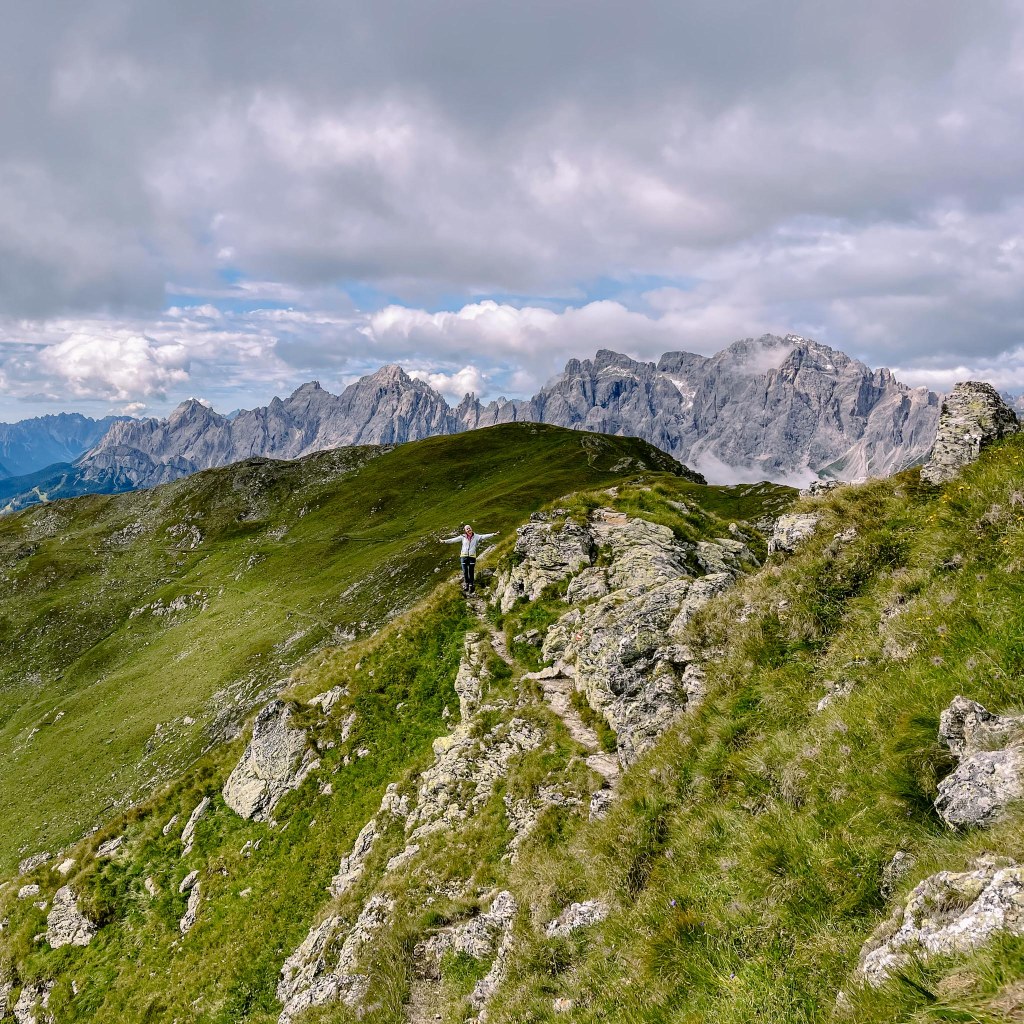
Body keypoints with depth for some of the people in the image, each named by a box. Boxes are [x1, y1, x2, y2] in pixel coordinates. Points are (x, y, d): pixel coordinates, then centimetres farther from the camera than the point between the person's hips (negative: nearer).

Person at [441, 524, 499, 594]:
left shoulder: (476, 536, 1)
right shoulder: (463, 537, 2)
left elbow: (484, 536, -6)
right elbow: (454, 540, 2)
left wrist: (493, 534, -16)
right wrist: (445, 541, -1)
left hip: (472, 556, -1)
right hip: (464, 556, 1)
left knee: (471, 572, 2)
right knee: (465, 572, 5)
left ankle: (471, 586, 10)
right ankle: (466, 585, 22)